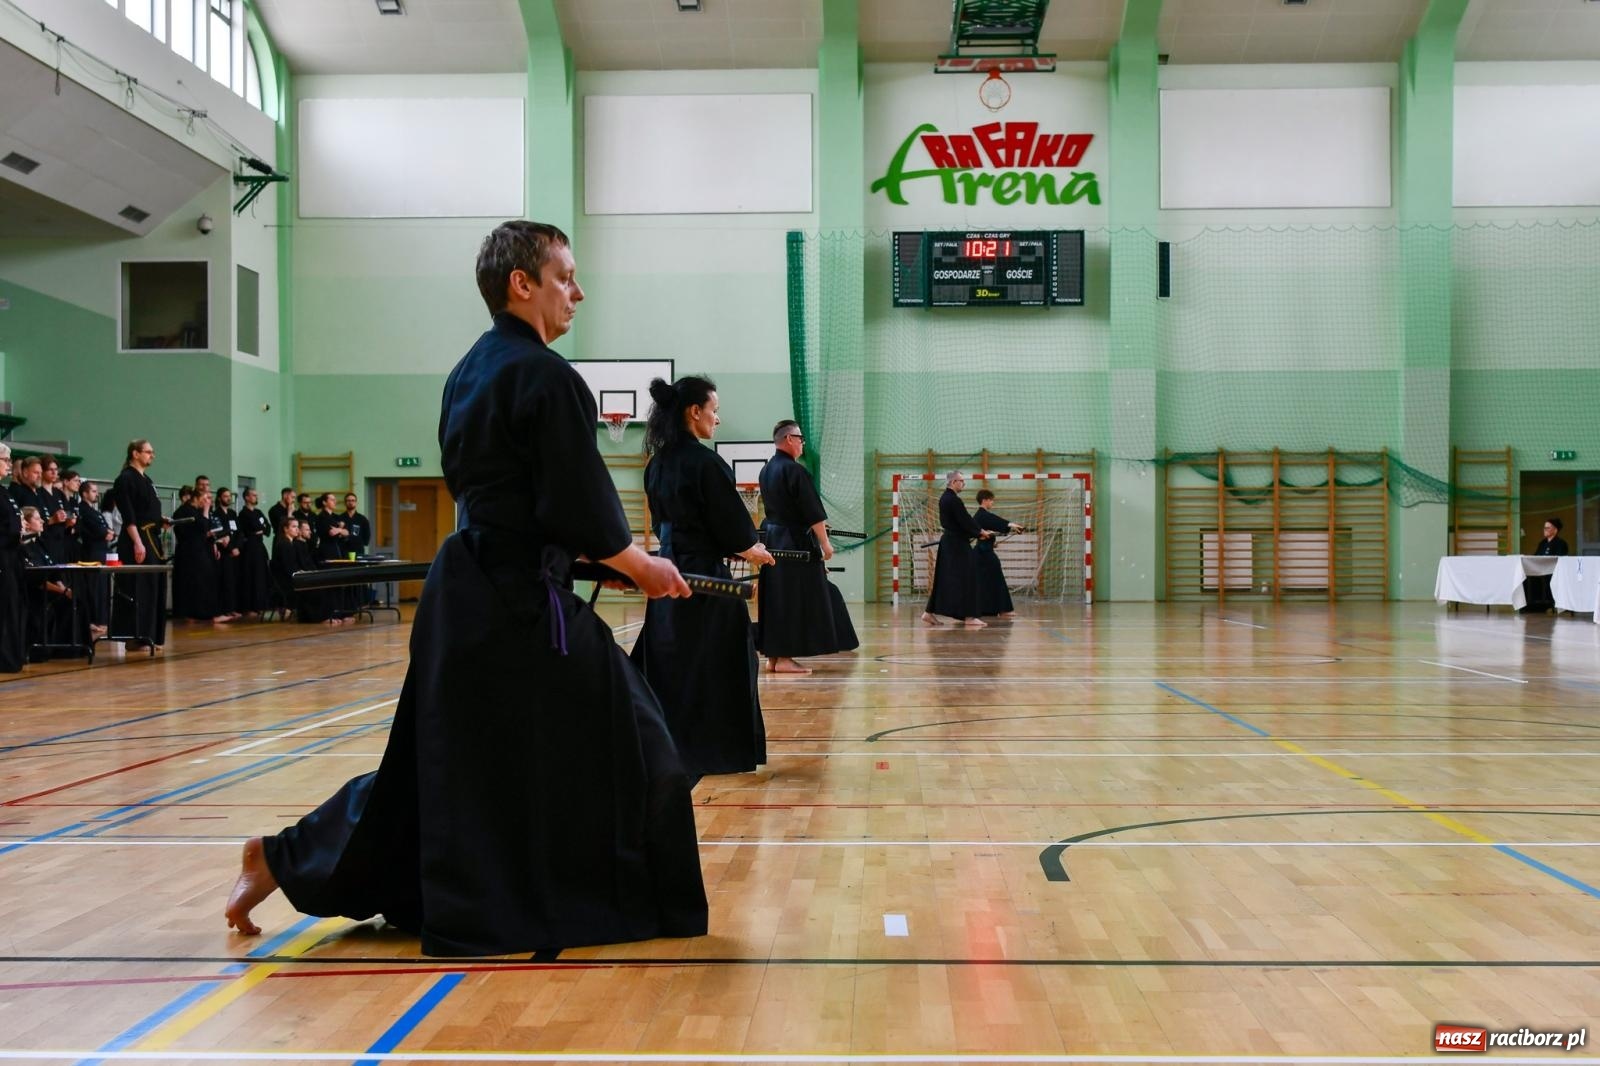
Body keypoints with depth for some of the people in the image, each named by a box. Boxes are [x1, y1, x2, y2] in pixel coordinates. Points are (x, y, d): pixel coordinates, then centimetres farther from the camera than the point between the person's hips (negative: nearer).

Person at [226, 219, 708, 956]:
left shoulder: (470, 372, 14)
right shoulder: (546, 378, -15)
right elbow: (579, 511, -18)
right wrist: (644, 567, -1)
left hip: (468, 588, 10)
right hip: (524, 601, -9)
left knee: (441, 756, 18)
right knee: (617, 740, 4)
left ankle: (287, 861, 23)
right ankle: (634, 903, 16)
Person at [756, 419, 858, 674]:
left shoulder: (766, 470, 11)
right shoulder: (795, 470, -15)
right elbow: (813, 511, -17)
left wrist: (815, 526, 25)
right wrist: (825, 542, -9)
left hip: (771, 537, 9)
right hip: (795, 541, -9)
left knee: (775, 597, 10)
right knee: (794, 599, -4)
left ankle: (772, 656, 13)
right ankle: (784, 658, -3)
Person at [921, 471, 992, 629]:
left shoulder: (944, 498, 13)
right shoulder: (954, 500, -18)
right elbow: (966, 521, -16)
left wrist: (978, 533, 12)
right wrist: (982, 532, -1)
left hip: (947, 541, 10)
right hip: (957, 544, -10)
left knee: (943, 578, 13)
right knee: (966, 578, -6)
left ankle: (929, 612, 15)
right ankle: (969, 617, -4)